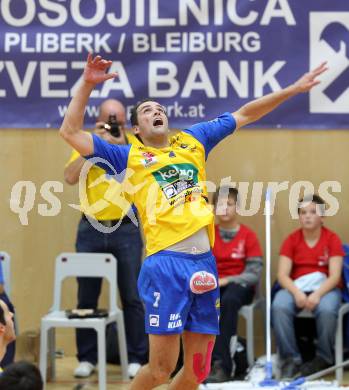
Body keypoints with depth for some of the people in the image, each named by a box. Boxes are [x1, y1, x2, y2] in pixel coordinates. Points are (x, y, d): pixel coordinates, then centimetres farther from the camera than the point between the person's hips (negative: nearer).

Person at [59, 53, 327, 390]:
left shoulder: (191, 141, 21)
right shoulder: (128, 157, 9)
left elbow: (244, 115, 25)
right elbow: (70, 132, 3)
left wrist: (293, 89, 23)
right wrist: (87, 84, -4)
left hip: (205, 261, 5)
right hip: (166, 263, -5)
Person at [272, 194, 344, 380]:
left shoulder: (332, 239, -2)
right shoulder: (291, 240, 3)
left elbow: (335, 276, -10)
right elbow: (282, 274, -5)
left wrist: (317, 294, -28)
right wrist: (296, 293, -25)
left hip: (325, 288, -2)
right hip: (296, 287, 2)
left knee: (326, 310, -36)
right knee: (279, 307, -31)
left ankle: (323, 358, -11)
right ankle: (291, 358, -20)